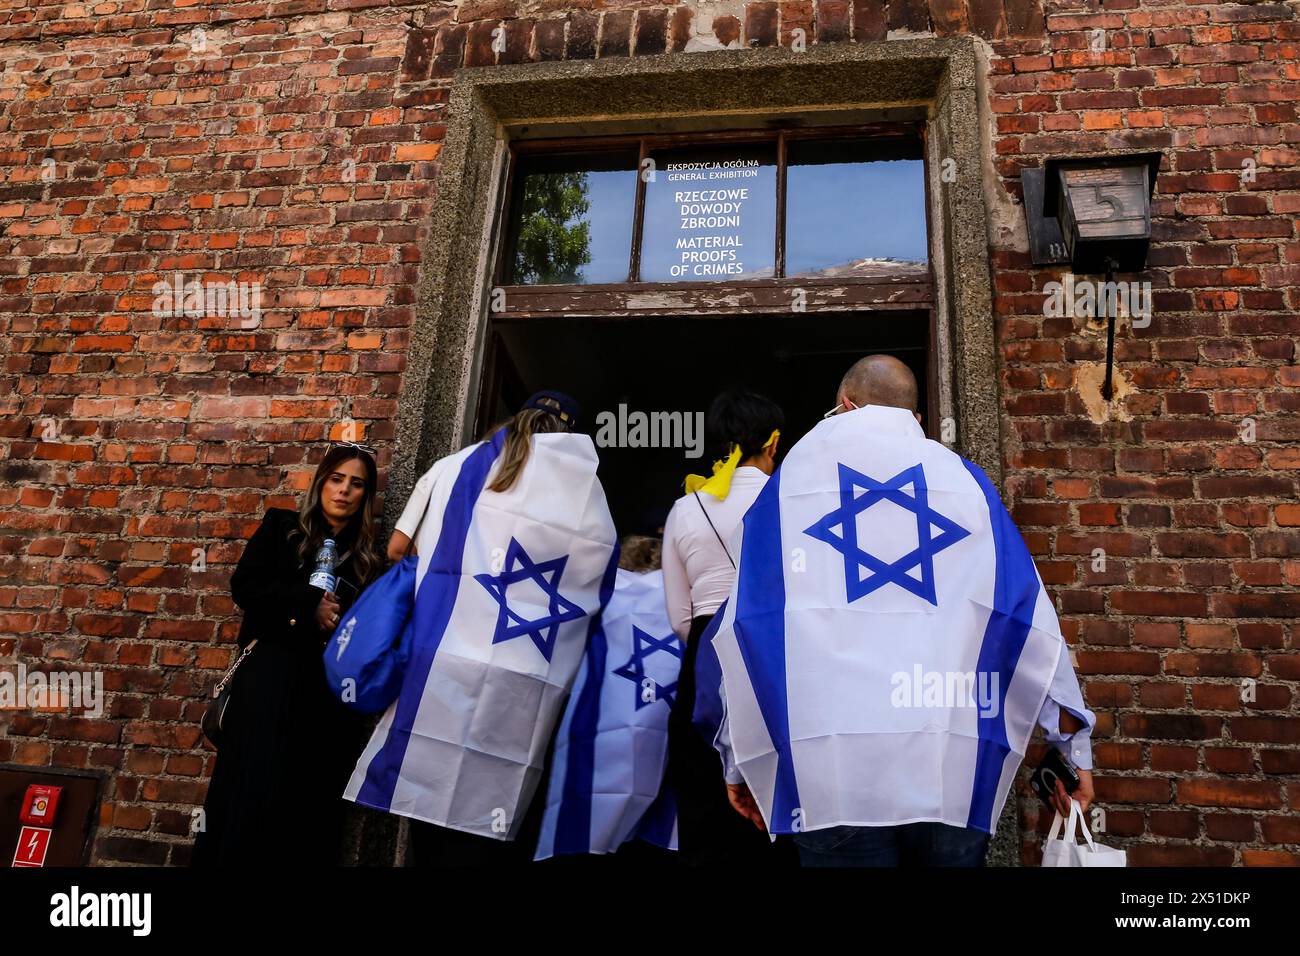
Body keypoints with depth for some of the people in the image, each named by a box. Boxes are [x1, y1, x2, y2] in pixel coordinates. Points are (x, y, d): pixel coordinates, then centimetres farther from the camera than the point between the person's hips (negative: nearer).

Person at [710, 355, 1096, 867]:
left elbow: (750, 623, 4)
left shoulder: (796, 474, 8)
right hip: (954, 767, 2)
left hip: (836, 767, -1)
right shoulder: (963, 478, 12)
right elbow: (1026, 614, 7)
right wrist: (1072, 744, 13)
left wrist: (740, 759, 10)